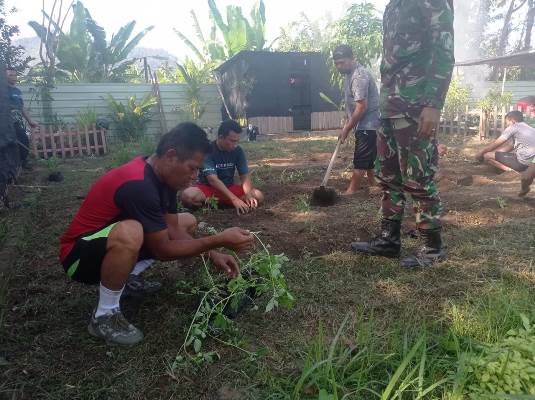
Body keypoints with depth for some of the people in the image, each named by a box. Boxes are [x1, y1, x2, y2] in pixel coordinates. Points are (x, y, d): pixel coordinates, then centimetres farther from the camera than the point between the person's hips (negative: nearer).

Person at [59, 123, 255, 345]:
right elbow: (163, 250, -28)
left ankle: (129, 277, 8)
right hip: (79, 256, -8)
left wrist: (212, 254, -12)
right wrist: (220, 240, -26)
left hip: (114, 240, 9)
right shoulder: (138, 185, -33)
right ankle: (104, 316, -17)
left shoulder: (162, 175, -5)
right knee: (130, 233, -42)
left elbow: (173, 230, -1)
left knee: (188, 222, 7)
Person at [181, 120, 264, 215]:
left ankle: (213, 203, -15)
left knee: (258, 196, -20)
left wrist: (248, 194, -29)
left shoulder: (238, 151, -5)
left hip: (229, 188, 5)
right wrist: (234, 199, -38)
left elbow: (244, 176, -6)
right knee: (188, 196, -36)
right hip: (207, 188, -4)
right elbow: (212, 179, -28)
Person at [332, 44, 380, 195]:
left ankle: (352, 191, -3)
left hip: (368, 125, -10)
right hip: (366, 125, 10)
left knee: (360, 160, -7)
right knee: (368, 158, 17)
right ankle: (372, 185, 27)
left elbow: (361, 107, -24)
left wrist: (347, 128, -17)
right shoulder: (350, 73, 12)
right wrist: (348, 124, 18)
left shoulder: (359, 76, -21)